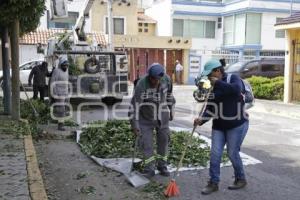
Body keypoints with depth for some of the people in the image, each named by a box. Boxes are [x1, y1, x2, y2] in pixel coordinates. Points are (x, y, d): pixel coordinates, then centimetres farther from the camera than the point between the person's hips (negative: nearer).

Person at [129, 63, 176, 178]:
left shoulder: (166, 79, -12)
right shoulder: (141, 85, -26)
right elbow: (135, 105, -24)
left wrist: (171, 110, 17)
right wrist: (135, 124, -25)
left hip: (162, 118, 4)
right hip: (146, 118, -4)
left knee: (163, 141, 11)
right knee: (146, 143, -2)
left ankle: (162, 166, 28)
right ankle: (149, 169, 13)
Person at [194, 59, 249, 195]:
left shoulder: (233, 78, -10)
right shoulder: (212, 87, 5)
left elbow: (236, 89, -34)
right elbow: (210, 108, 2)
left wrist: (218, 83, -25)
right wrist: (201, 120, -15)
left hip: (237, 124, -5)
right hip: (219, 126, 5)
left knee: (232, 153, -1)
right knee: (215, 154, 1)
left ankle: (241, 179, 22)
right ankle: (213, 183, 12)